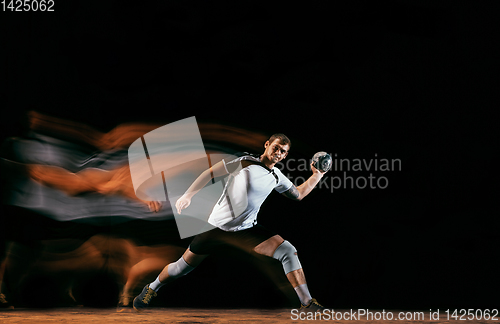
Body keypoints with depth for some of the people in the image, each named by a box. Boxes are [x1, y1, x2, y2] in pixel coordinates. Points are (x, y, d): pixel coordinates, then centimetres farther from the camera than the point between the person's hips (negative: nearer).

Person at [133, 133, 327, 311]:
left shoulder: (277, 177, 5)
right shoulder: (245, 163, -12)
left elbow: (298, 194, 21)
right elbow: (210, 173, -8)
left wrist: (317, 175, 9)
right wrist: (187, 195, -14)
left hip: (246, 230, 4)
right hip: (217, 226, -4)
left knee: (288, 251, -16)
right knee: (182, 268, 4)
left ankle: (306, 304, -12)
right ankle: (151, 289, 34)